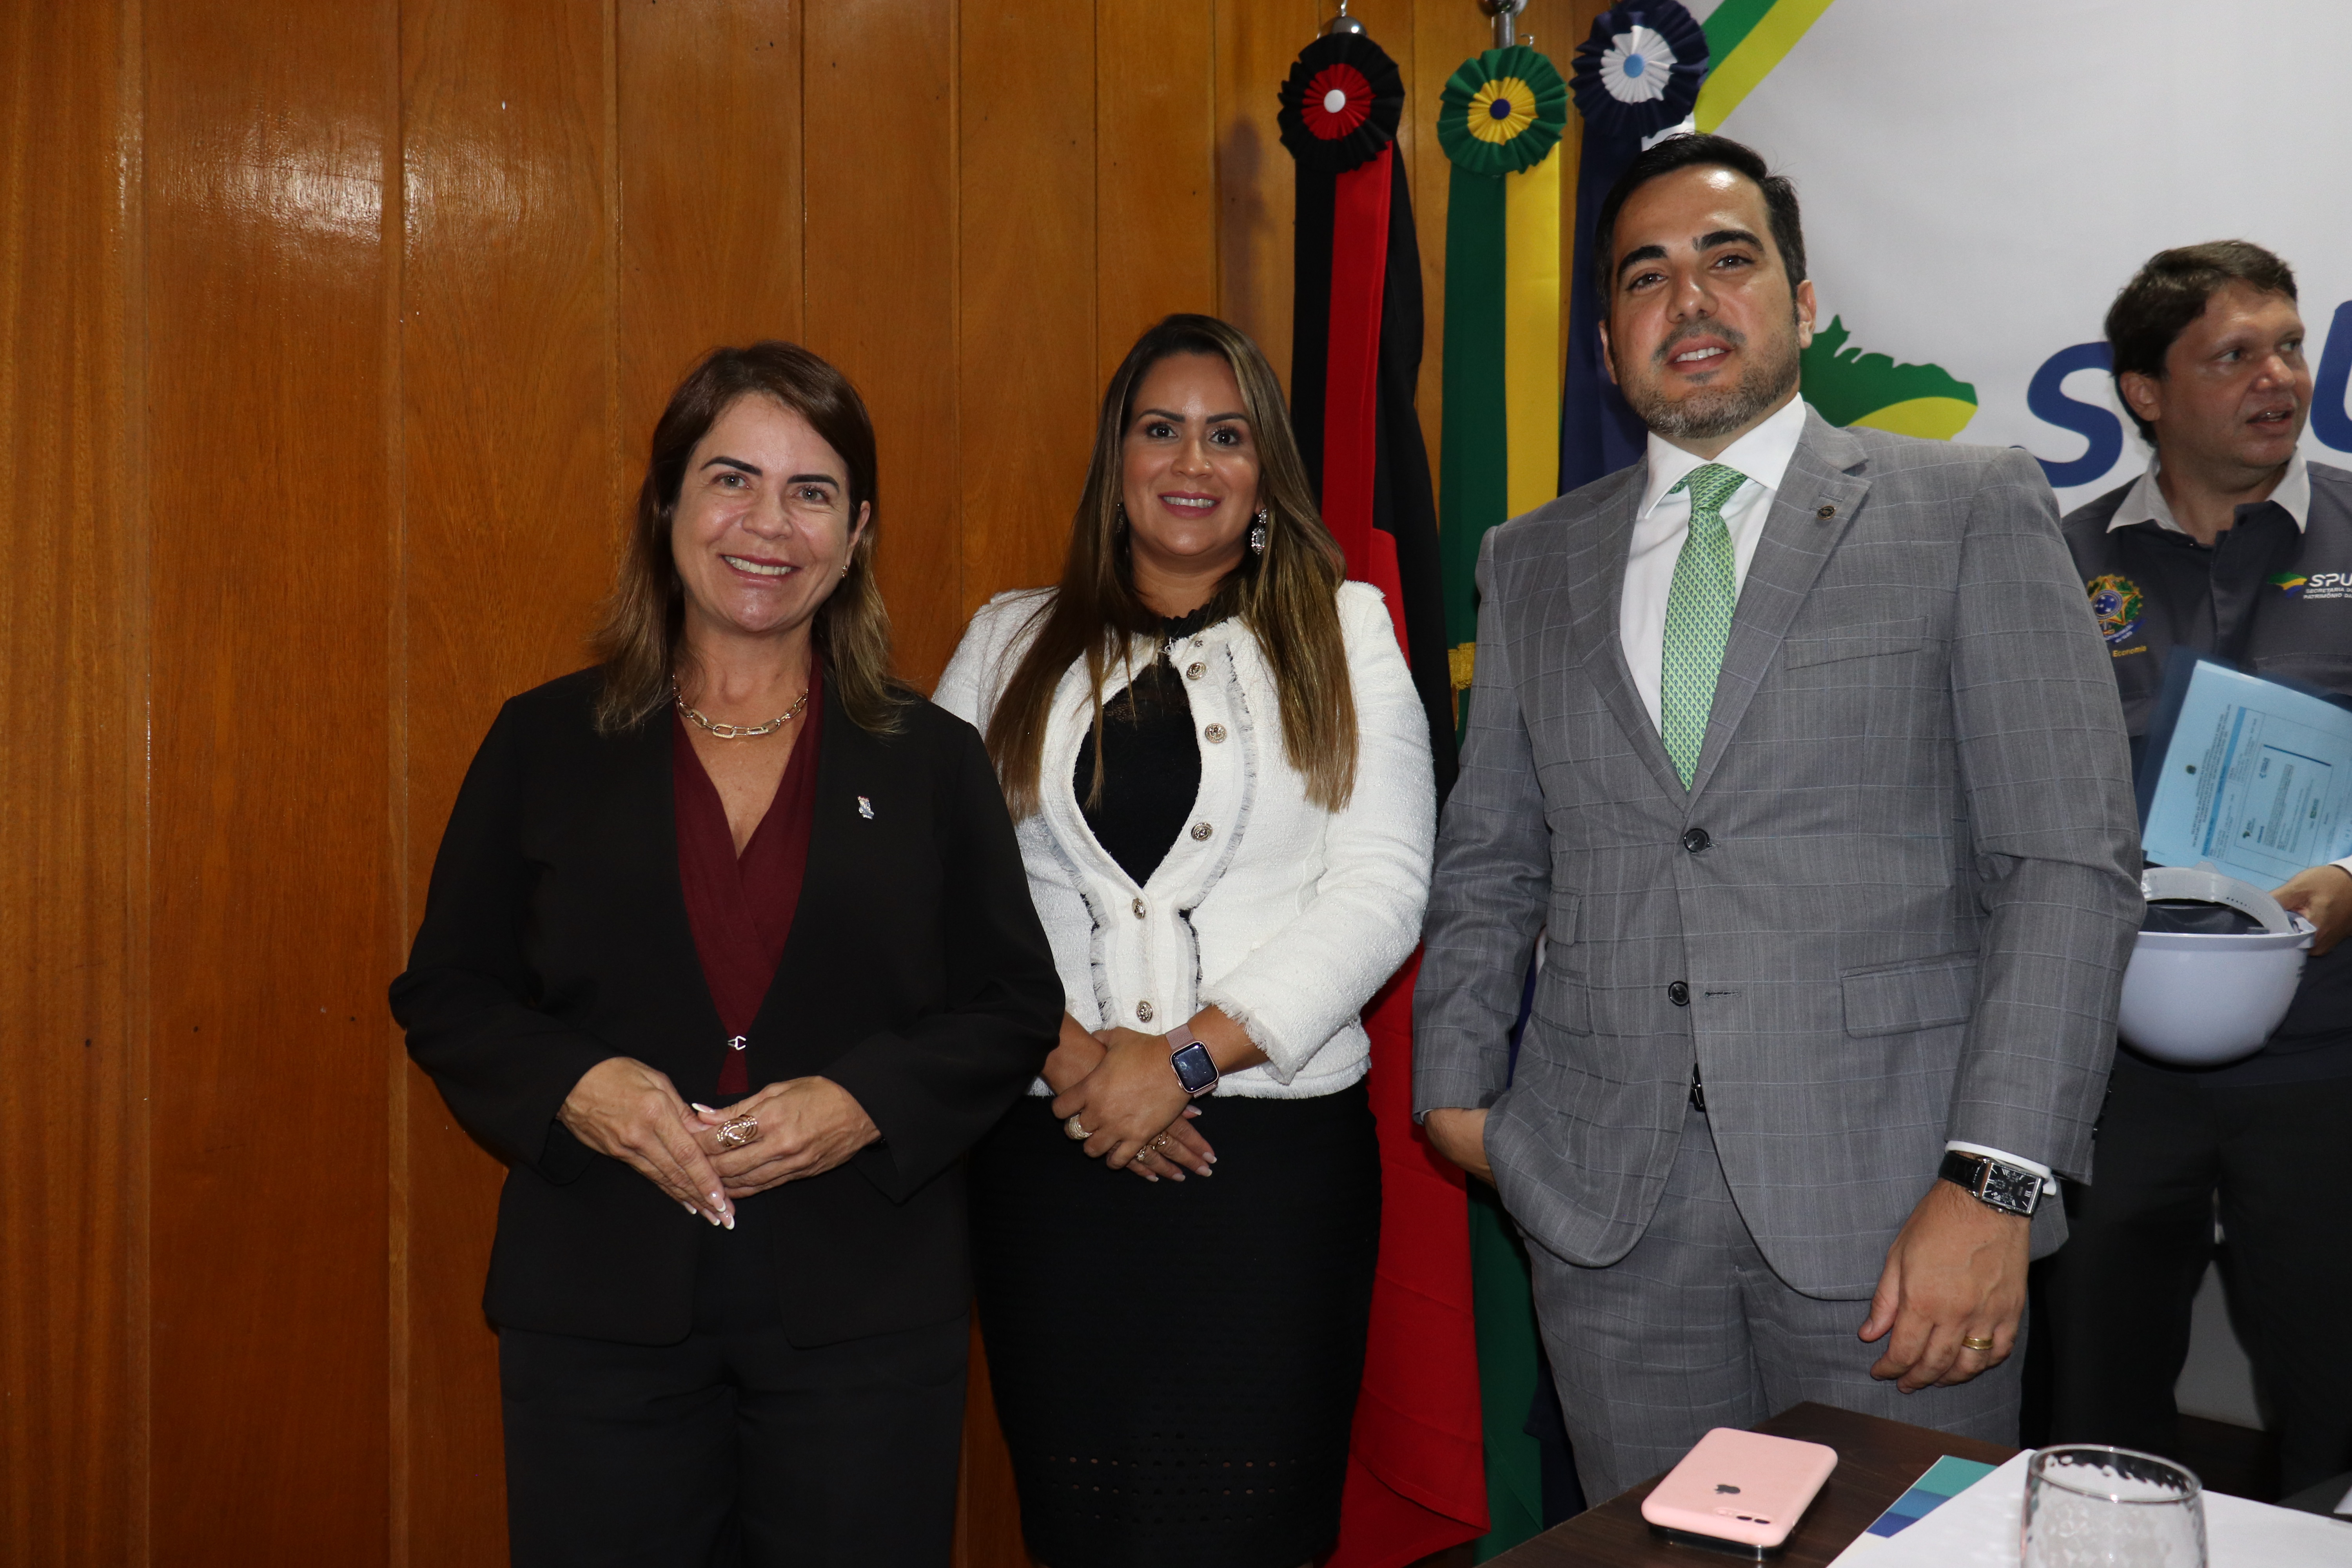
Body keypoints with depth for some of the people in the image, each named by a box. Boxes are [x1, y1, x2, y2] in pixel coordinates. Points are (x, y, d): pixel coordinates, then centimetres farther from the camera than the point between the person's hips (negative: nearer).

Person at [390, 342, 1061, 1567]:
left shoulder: (932, 760, 4)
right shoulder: (544, 743, 5)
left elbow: (1017, 1007, 3)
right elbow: (447, 993, 6)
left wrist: (866, 1104, -13)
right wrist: (575, 1088, -12)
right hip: (598, 1315, 0)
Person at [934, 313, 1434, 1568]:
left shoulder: (1342, 633, 7)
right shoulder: (1011, 642, 11)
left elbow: (1382, 888, -3)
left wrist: (1187, 1056, -11)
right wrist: (1064, 1049, -11)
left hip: (1278, 1144, -1)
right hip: (1050, 1143, 2)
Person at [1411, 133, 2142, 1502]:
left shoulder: (1973, 512, 2)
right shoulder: (1534, 562, 12)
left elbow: (2074, 854, -6)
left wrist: (1992, 1180, -14)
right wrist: (1458, 1083, 6)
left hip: (1885, 1184, -2)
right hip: (1605, 1203, 3)